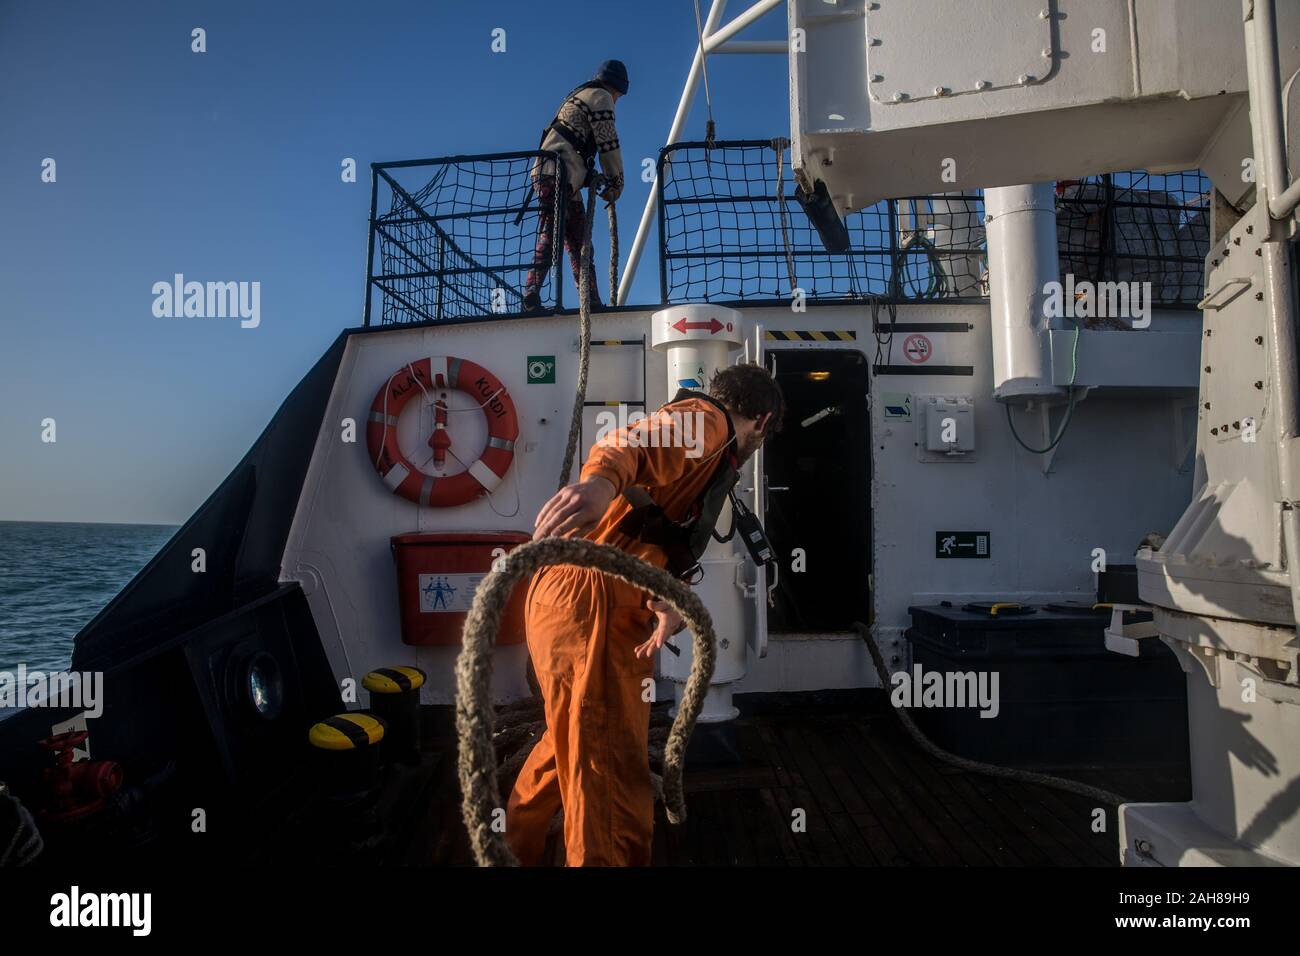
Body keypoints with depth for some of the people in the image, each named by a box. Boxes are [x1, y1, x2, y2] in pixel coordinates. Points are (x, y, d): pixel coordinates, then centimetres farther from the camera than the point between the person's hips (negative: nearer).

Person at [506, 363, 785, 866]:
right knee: (613, 773, -6)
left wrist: (667, 604, -5)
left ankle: (514, 852, 46)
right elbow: (633, 444, -25)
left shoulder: (712, 459, 28)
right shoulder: (706, 420, -2)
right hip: (589, 605, -11)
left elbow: (661, 558, 17)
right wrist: (600, 480, -47)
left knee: (571, 745, 27)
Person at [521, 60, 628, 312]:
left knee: (578, 242, 7)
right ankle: (531, 299, -24)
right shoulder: (601, 96, 2)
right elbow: (609, 144, -5)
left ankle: (592, 302, 7)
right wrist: (616, 183, 2)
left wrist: (591, 175, 17)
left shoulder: (578, 96, 31)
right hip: (556, 175, -10)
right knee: (549, 238, -17)